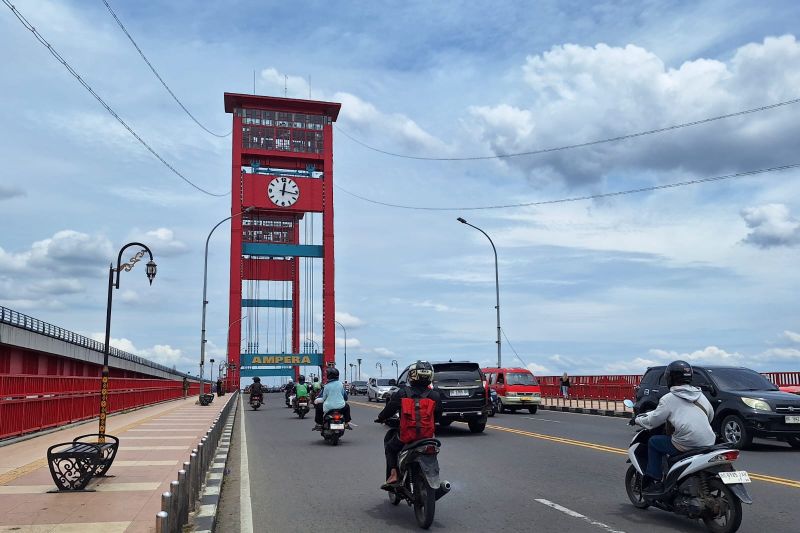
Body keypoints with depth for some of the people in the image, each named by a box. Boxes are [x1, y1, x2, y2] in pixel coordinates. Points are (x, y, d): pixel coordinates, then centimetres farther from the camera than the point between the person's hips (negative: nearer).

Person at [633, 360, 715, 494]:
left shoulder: (669, 399, -3)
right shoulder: (700, 395, 14)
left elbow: (652, 421, -1)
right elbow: (710, 416, 26)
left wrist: (637, 419, 19)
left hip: (686, 445, -7)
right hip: (708, 442, 7)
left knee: (653, 442, 12)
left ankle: (655, 482, 7)